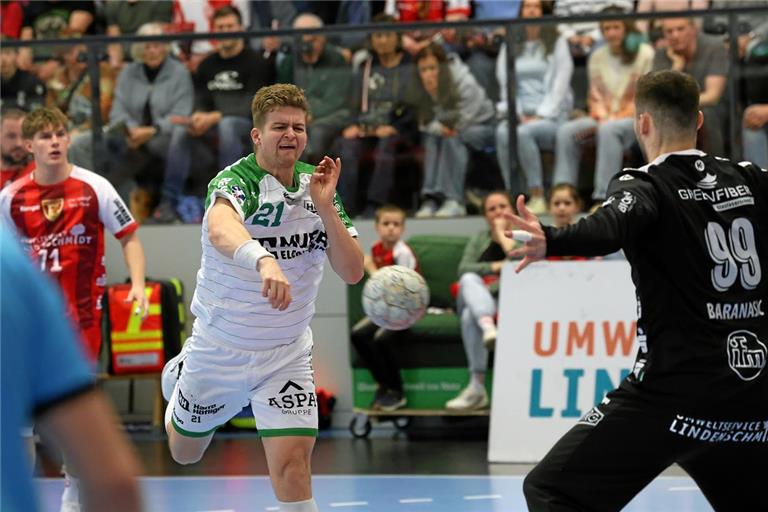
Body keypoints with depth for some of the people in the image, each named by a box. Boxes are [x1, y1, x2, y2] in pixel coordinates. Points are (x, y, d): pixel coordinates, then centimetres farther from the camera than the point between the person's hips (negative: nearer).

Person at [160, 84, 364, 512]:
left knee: (292, 460, -15)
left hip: (288, 353, 3)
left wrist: (325, 207, -25)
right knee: (185, 451, 20)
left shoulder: (317, 185, -6)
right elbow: (220, 231, -49)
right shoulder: (236, 181, -24)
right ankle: (181, 377, 53)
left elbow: (353, 271, -11)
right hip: (221, 345, -2)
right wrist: (264, 260, -69)